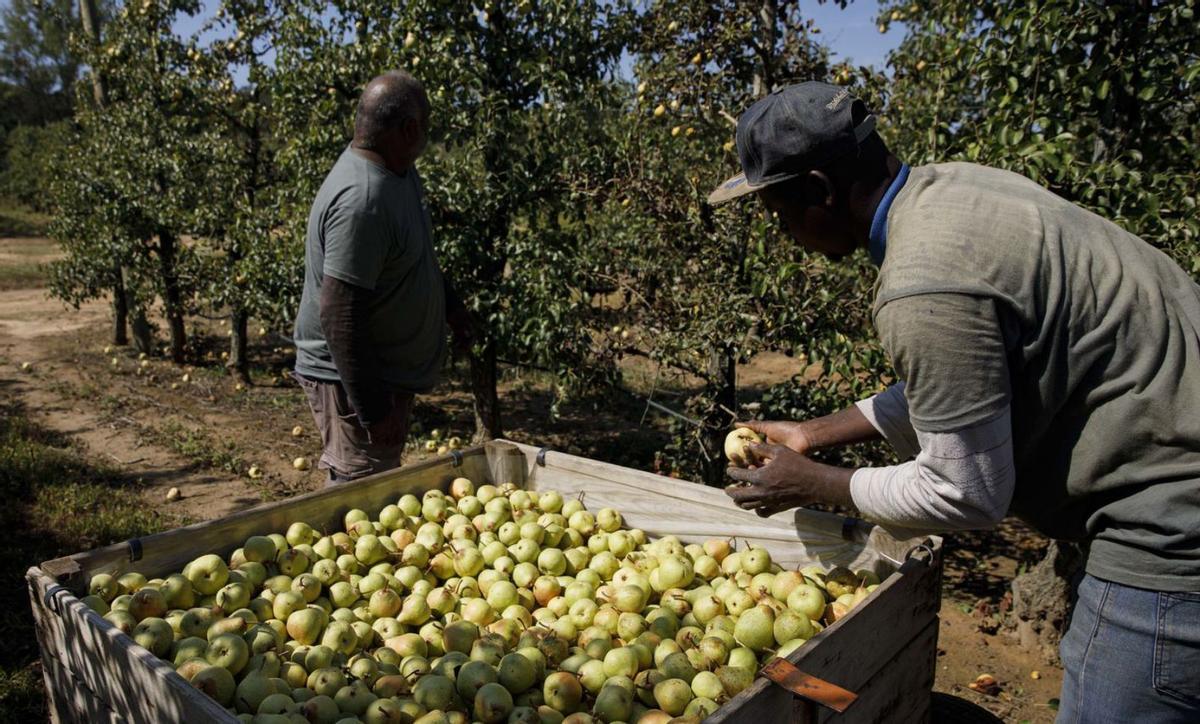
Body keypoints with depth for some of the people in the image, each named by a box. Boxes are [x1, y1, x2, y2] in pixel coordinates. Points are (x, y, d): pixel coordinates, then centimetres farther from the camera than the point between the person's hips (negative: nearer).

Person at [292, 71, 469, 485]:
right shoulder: (361, 201, -27)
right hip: (351, 378, -10)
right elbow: (337, 314, -29)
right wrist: (373, 409, -27)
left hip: (389, 372, 10)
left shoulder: (397, 171, 4)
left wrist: (448, 303, 26)